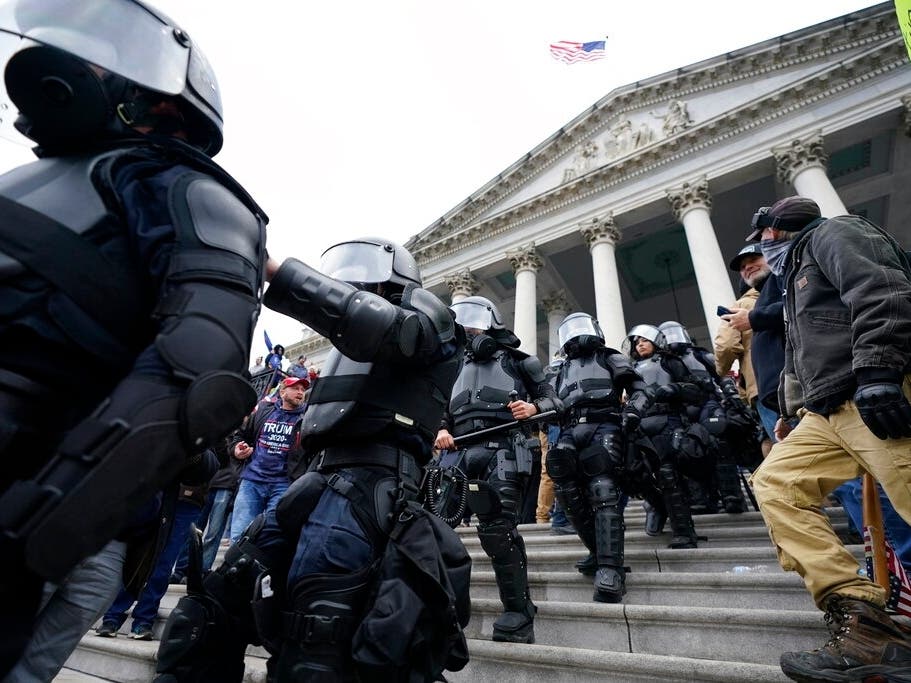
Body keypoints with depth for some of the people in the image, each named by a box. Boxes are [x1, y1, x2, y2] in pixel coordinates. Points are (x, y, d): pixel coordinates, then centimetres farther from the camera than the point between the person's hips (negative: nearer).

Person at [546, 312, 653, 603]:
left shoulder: (610, 359, 21)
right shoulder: (563, 371, 34)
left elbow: (640, 389, 9)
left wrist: (632, 413, -9)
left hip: (603, 428, -4)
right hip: (570, 434, 5)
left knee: (603, 493, -19)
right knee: (570, 494, -10)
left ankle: (610, 569, -24)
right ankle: (600, 552, 4)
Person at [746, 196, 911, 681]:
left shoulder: (834, 233, 6)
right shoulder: (796, 275, 32)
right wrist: (790, 415, 31)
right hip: (830, 413, 10)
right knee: (773, 481, -3)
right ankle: (863, 624, -10)